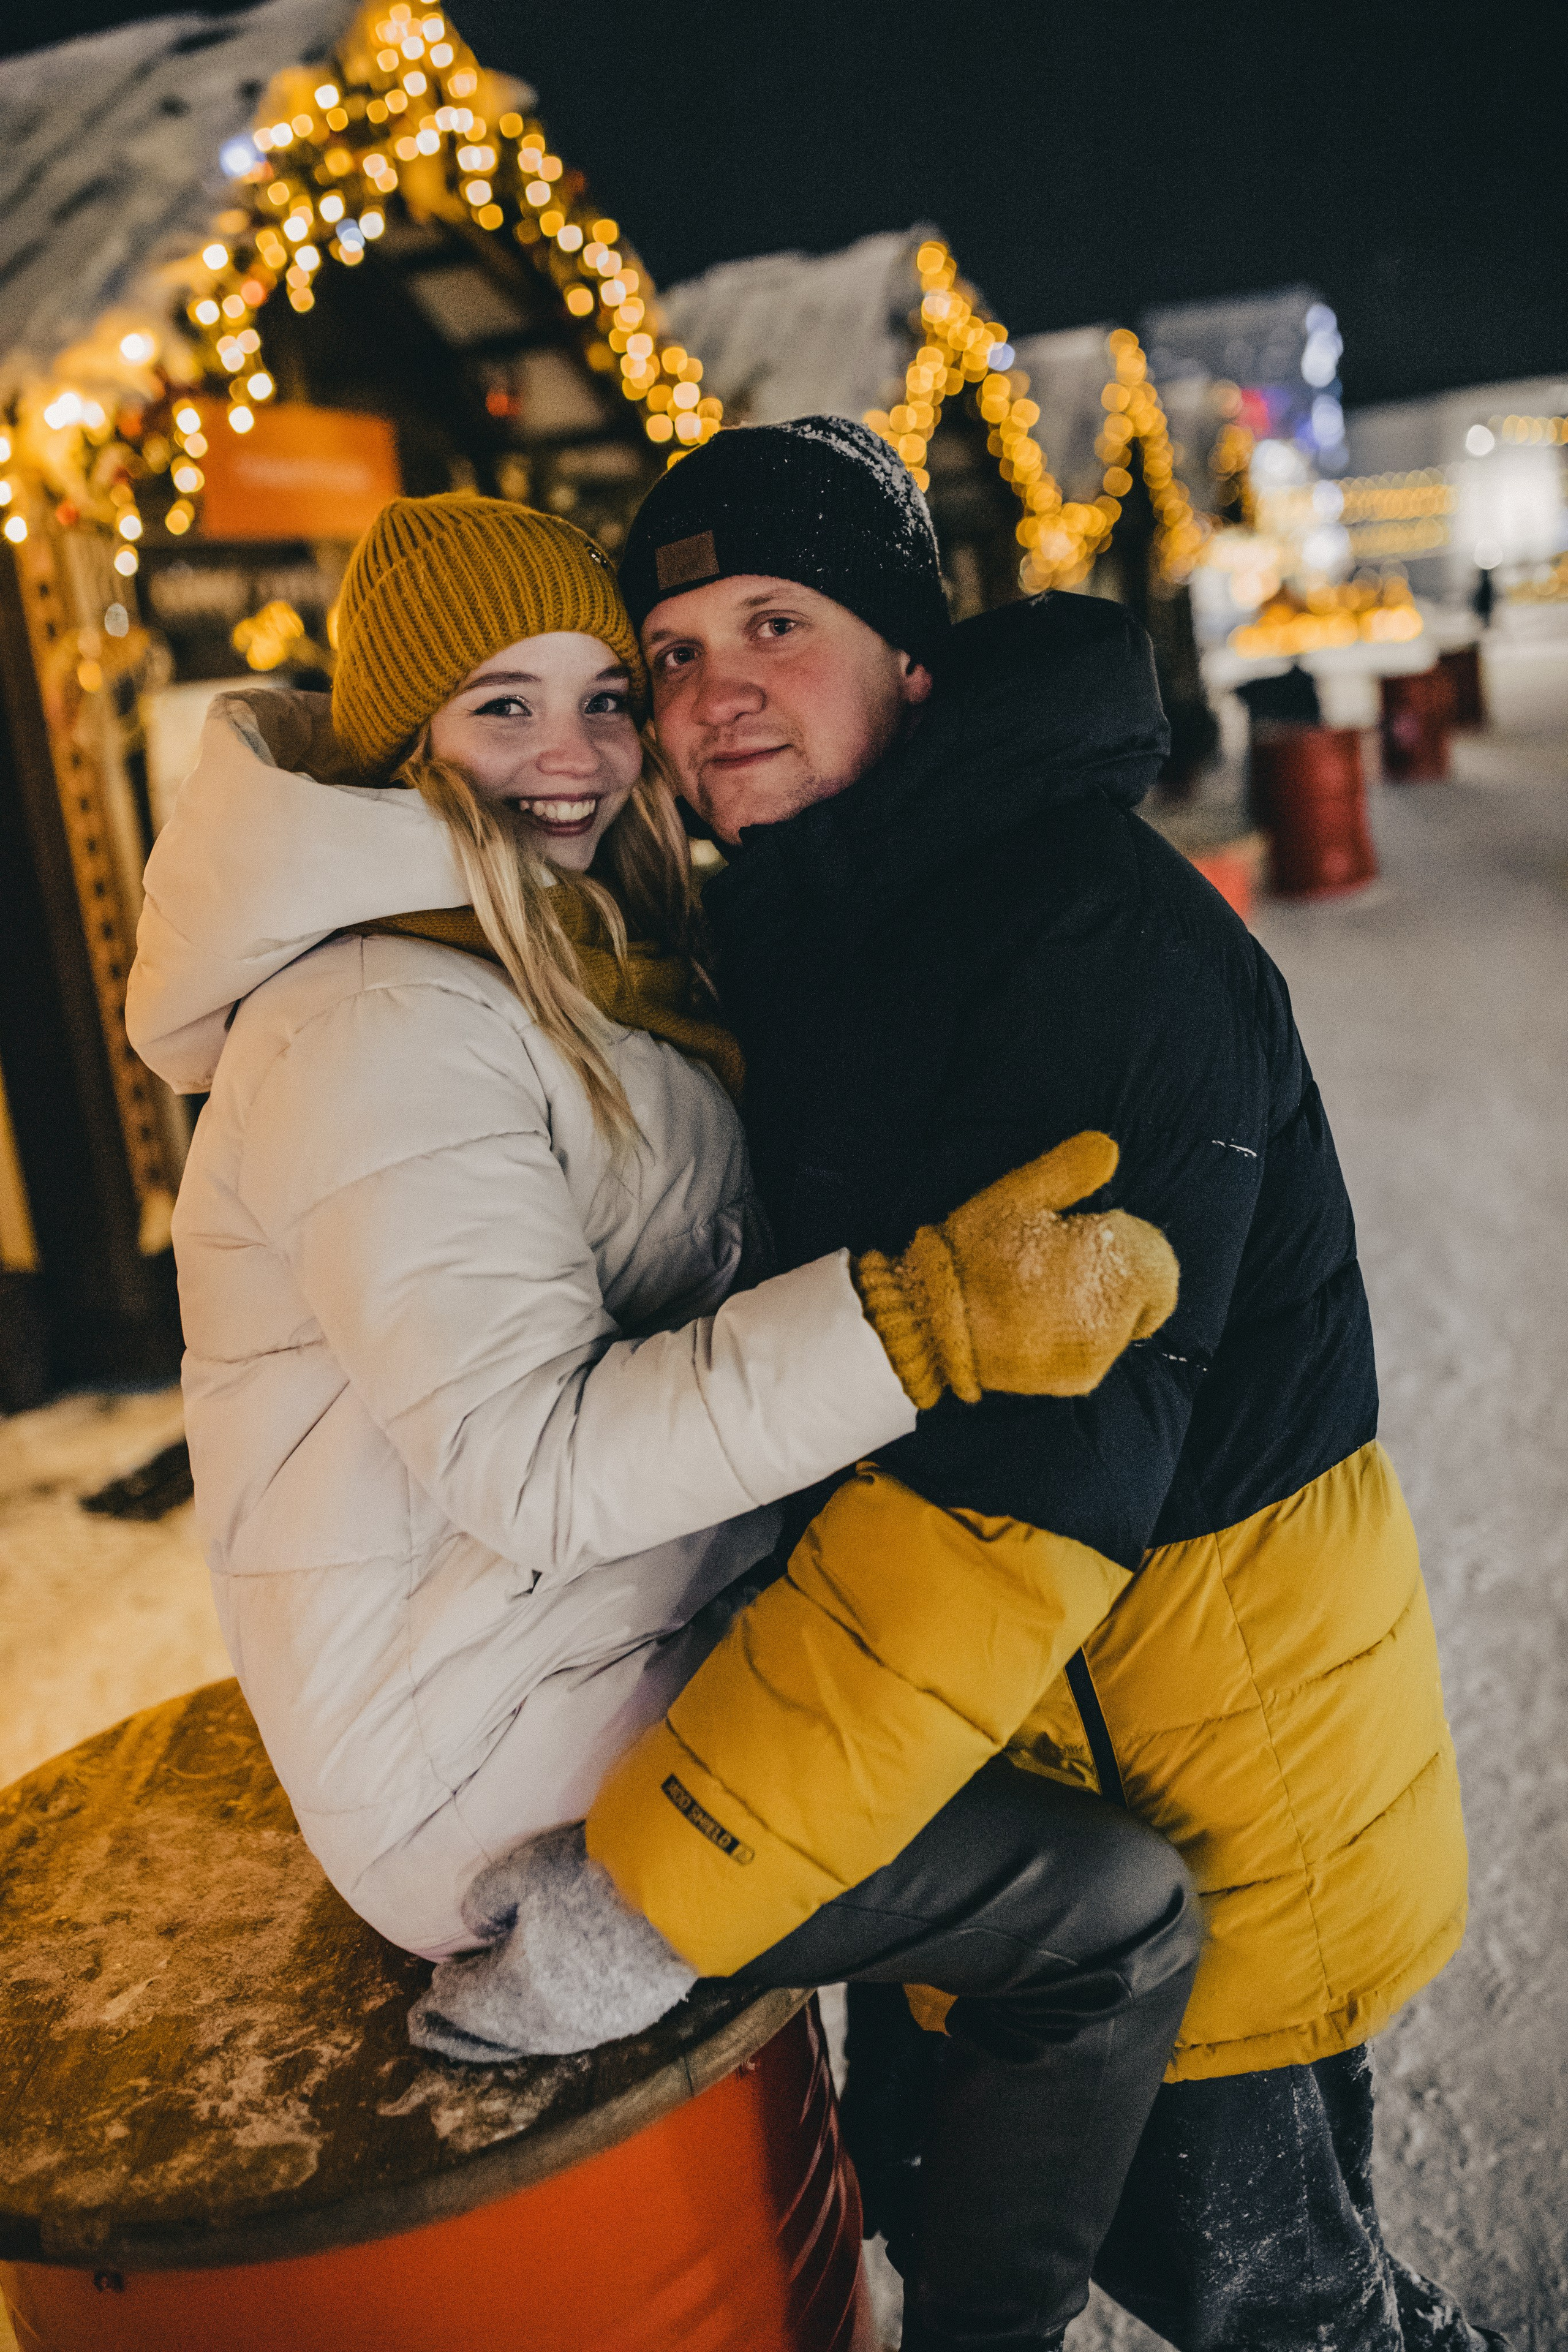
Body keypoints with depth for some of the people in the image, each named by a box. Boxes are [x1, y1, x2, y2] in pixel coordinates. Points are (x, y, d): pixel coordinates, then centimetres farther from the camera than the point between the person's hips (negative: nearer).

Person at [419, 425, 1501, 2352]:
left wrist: (645, 1896, -29)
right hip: (959, 1705, 8)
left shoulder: (1103, 942, -26)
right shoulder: (787, 939, 3)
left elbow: (1019, 1484, -32)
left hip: (1205, 1725, -7)